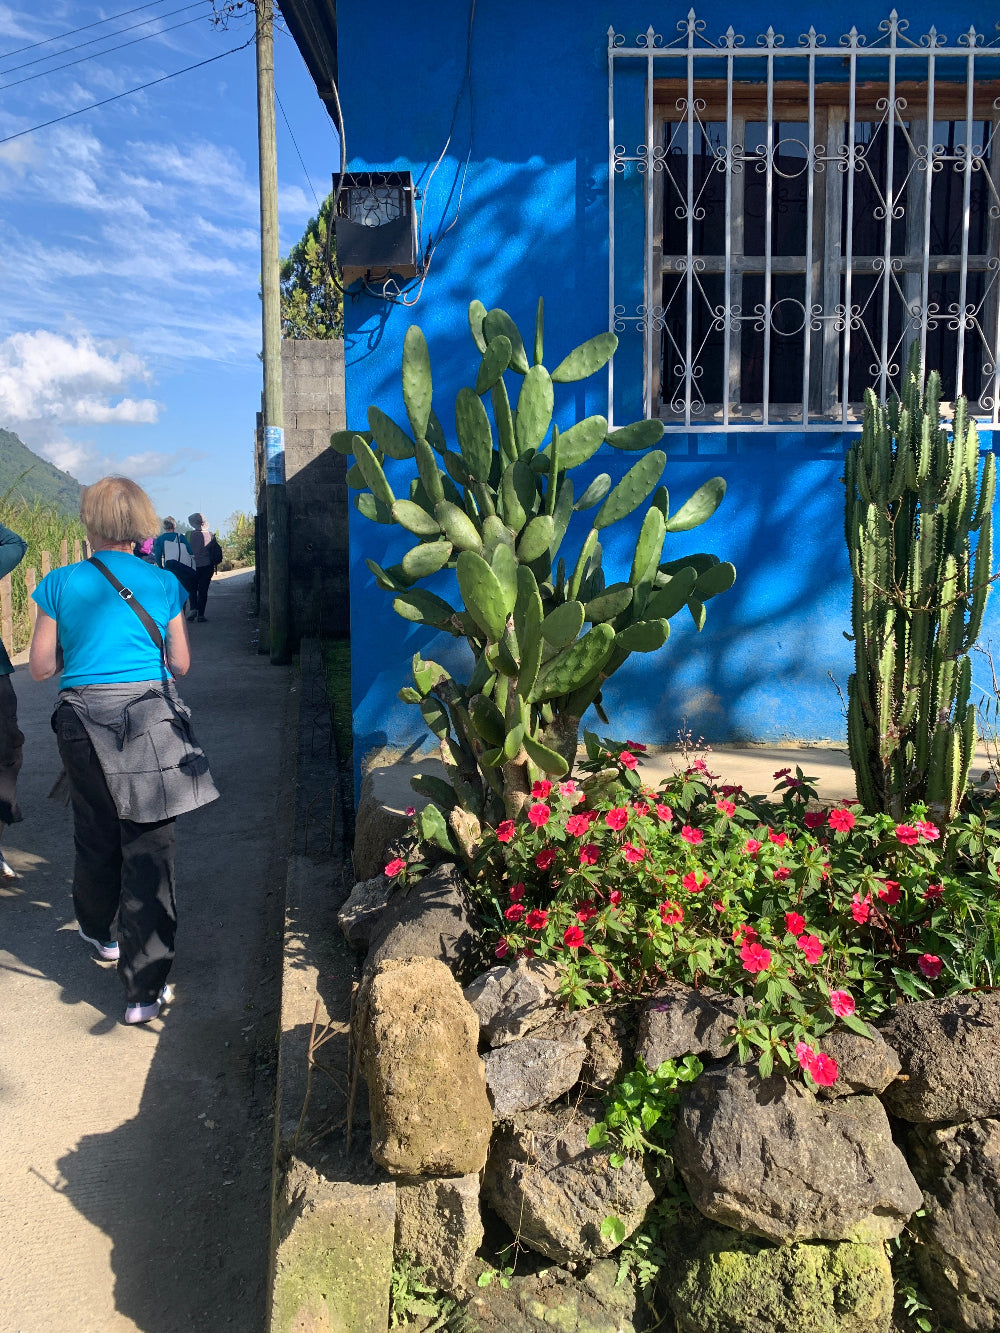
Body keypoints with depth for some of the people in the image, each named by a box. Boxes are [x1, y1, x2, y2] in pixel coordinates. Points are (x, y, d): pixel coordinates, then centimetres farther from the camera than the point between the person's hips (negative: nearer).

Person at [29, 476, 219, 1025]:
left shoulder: (61, 584, 0)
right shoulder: (164, 583, 1)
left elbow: (40, 666, 4)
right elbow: (180, 663, 5)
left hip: (84, 718, 1)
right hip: (151, 717, -1)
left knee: (96, 834, 22)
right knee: (150, 845, 1)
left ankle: (100, 932, 47)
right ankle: (145, 989, 1)